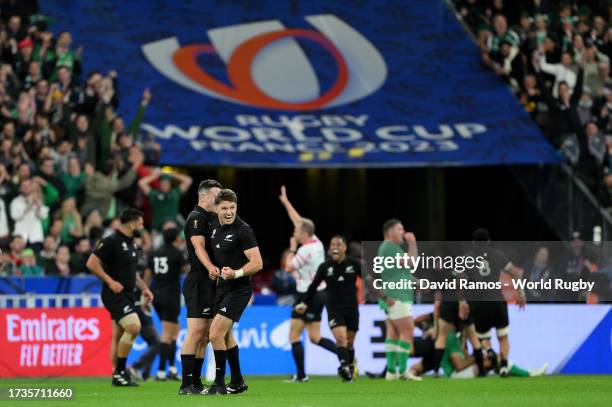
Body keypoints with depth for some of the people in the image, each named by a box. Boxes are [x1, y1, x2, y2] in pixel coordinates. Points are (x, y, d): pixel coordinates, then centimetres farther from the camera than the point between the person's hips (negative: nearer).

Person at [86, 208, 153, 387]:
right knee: (133, 327, -20)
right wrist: (110, 281, -20)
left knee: (118, 336, 9)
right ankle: (120, 371, -12)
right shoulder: (111, 241, -12)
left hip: (127, 295, 9)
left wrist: (144, 288, 19)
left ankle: (118, 376, 10)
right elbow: (92, 263, -17)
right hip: (115, 295, -9)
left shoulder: (130, 243, 17)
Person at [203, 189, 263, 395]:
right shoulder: (215, 225, 4)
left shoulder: (243, 230, -18)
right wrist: (214, 270, 5)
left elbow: (257, 263, -20)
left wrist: (236, 273, -34)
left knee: (216, 334, -15)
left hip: (238, 289, -9)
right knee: (226, 334, 18)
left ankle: (219, 384, -4)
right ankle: (237, 382, 31)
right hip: (223, 286, 9)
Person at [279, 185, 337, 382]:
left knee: (294, 335, -3)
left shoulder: (305, 250, -18)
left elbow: (289, 268, -10)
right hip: (320, 294, 9)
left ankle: (301, 374, -4)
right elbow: (298, 220, 18)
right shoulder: (316, 242, 7)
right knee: (315, 337, 12)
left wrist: (292, 249, 2)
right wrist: (286, 202, 25)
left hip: (309, 296, -9)